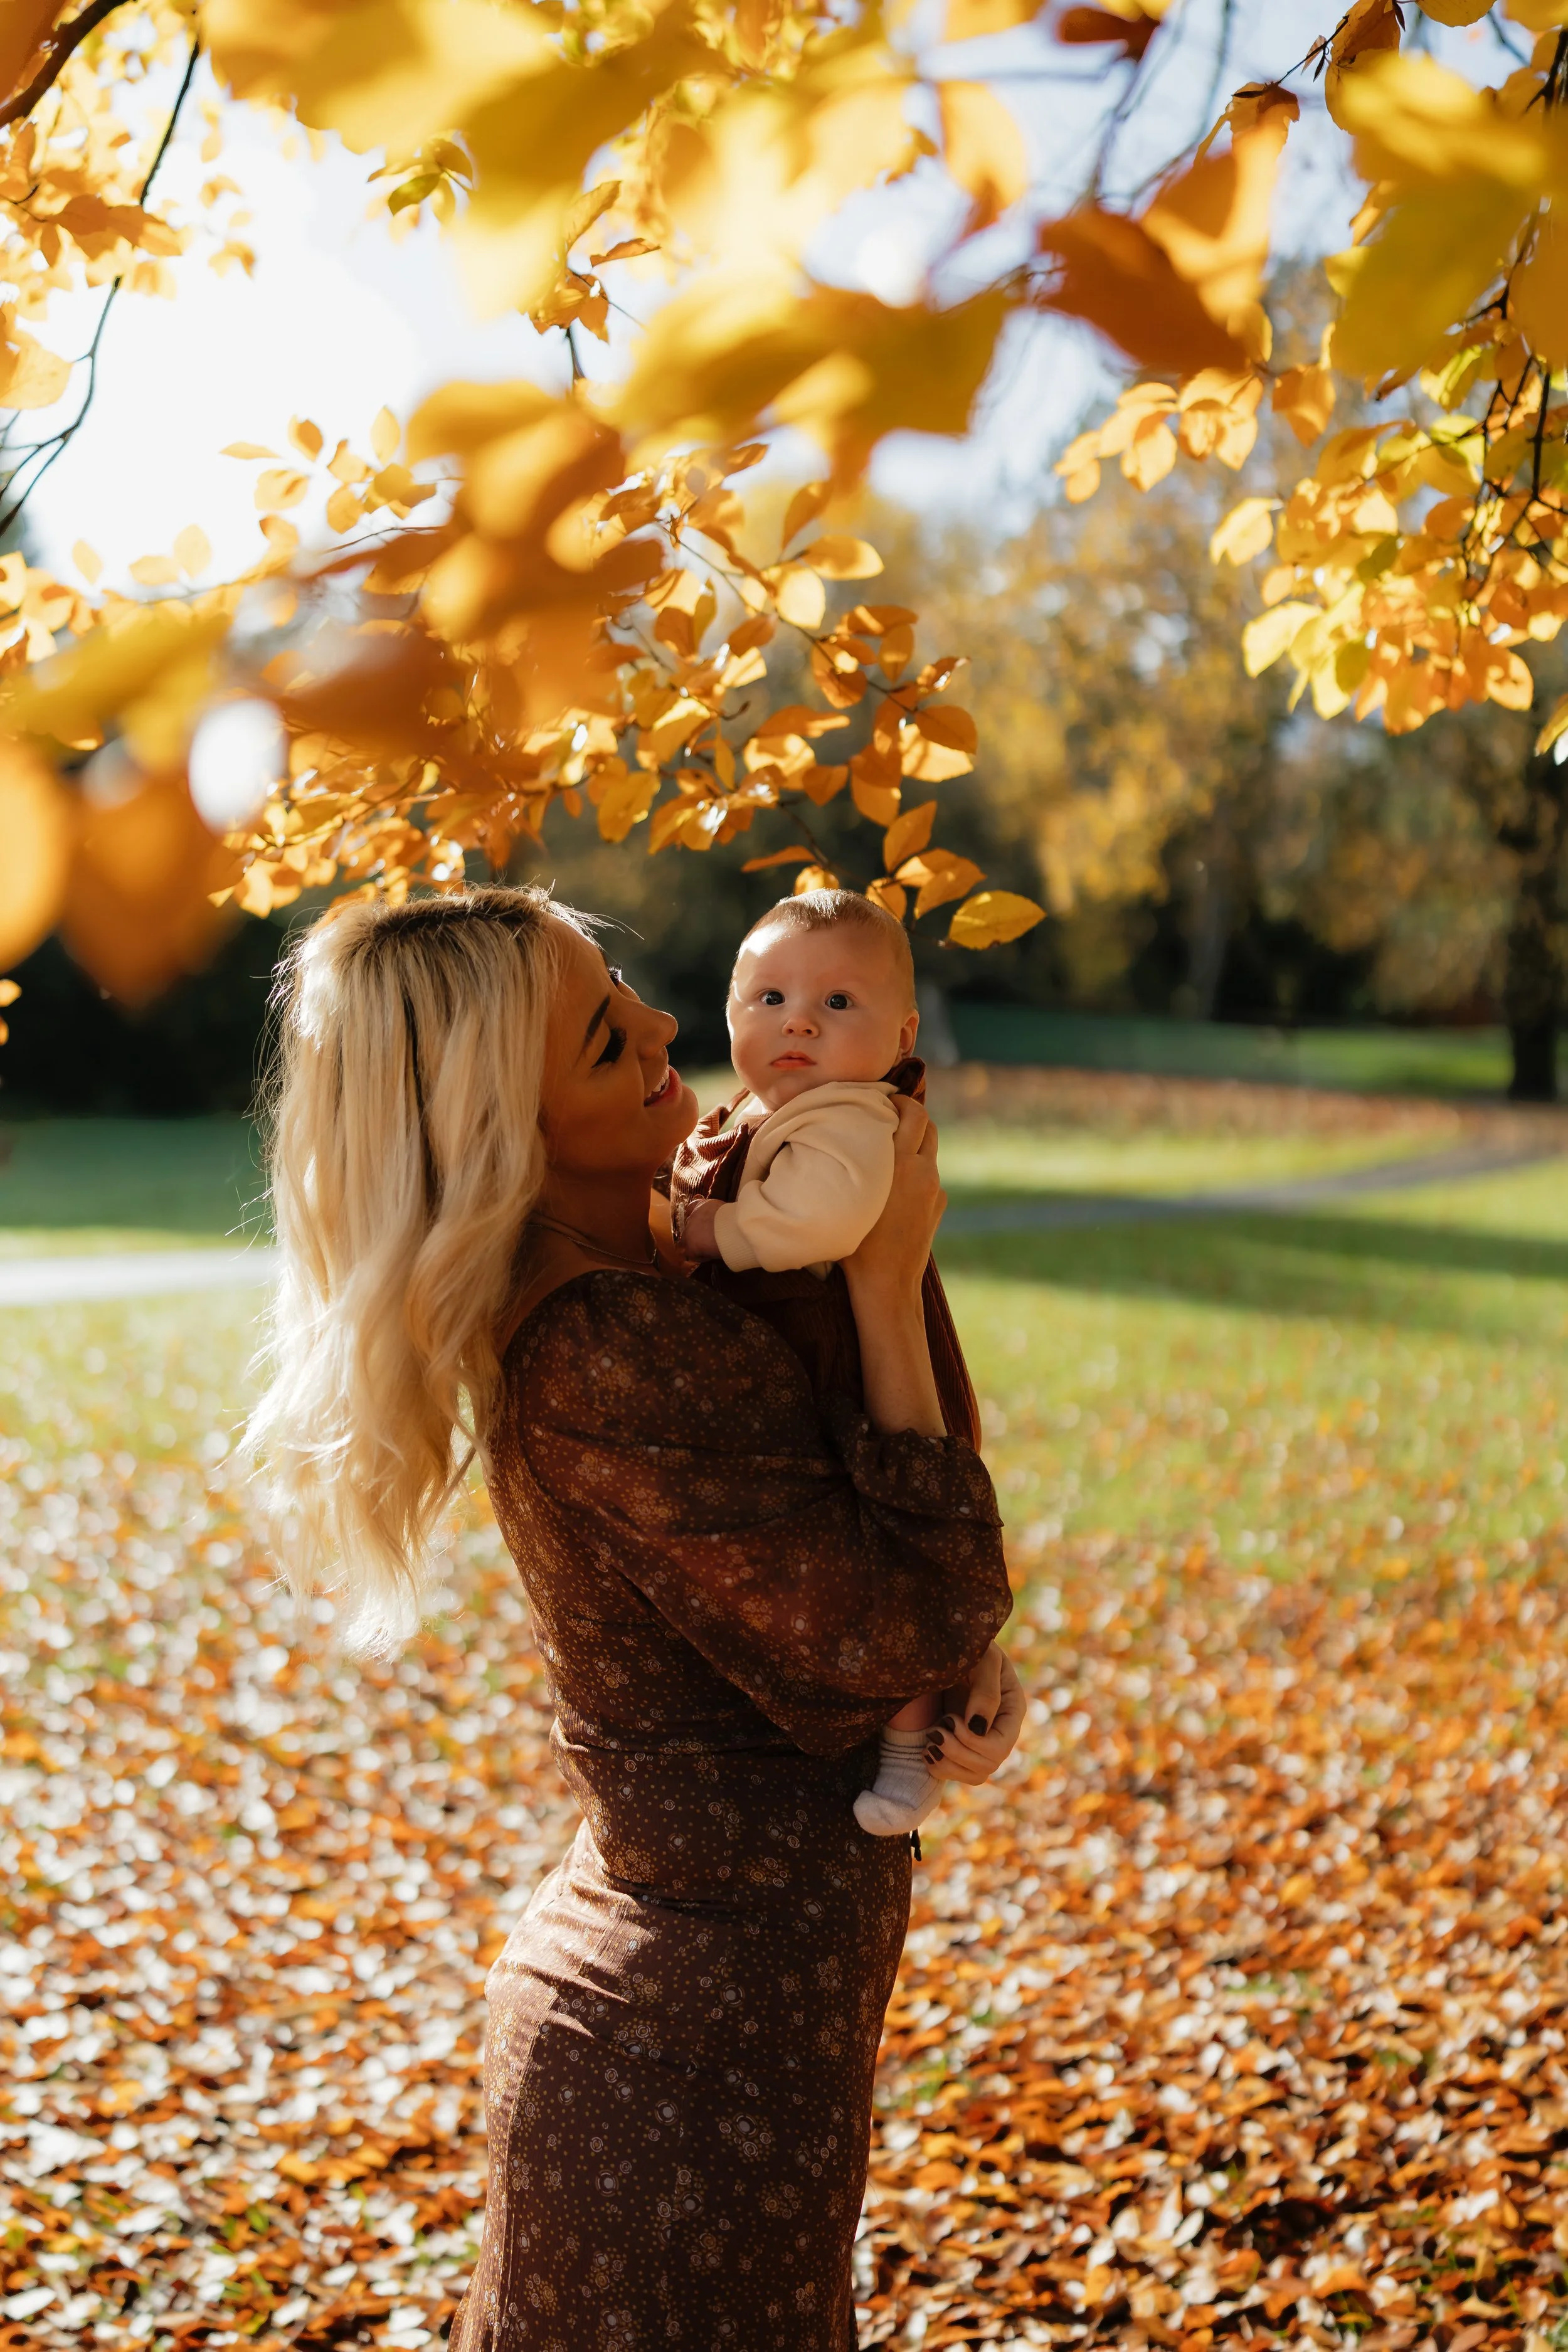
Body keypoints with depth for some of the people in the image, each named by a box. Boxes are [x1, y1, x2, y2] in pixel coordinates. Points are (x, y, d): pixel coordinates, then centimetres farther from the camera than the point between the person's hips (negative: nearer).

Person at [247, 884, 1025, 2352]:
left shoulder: (602, 1288, 3)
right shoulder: (612, 1353, -28)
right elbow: (899, 1632, -23)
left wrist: (968, 1654, -7)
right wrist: (889, 1287, -21)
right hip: (711, 2026, -9)